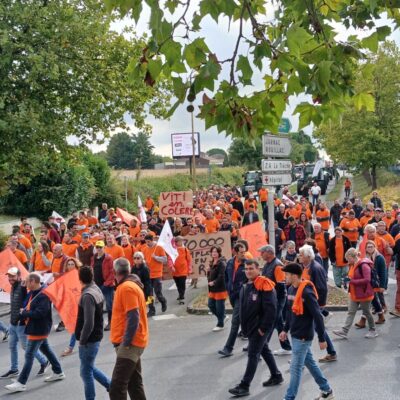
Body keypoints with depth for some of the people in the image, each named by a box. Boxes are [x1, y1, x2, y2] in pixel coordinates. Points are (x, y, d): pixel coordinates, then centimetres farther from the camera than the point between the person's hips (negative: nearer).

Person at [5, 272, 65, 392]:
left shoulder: (43, 295, -24)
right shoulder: (32, 293, 7)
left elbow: (40, 313, -30)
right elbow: (29, 307, 18)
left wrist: (24, 313, -19)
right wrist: (24, 313, -3)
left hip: (38, 330, -10)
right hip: (37, 329, 10)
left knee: (29, 355, -5)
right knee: (46, 350, 20)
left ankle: (21, 383, 0)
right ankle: (58, 372, 33)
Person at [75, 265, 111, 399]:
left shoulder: (88, 296, -23)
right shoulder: (96, 289, 6)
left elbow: (88, 324, -27)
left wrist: (82, 340, -15)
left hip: (89, 339, -9)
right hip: (96, 336, 9)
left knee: (86, 372, 4)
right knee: (89, 368, 22)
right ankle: (112, 386, 25)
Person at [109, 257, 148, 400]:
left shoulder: (127, 287, -16)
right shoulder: (129, 285, 15)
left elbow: (133, 317, -23)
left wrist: (126, 343, -20)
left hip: (130, 343, -10)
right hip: (133, 342, 10)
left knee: (117, 386, -12)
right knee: (134, 383, 14)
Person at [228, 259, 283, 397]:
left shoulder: (264, 285, -18)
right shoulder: (245, 286, 8)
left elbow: (271, 309, -22)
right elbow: (243, 308, 18)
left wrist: (264, 328, -20)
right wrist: (244, 326, 15)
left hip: (260, 327, -9)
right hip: (251, 327, 9)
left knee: (253, 355, -5)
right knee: (264, 350, 19)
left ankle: (244, 386, -2)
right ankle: (276, 376, 35)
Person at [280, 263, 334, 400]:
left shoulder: (307, 292, -23)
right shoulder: (291, 290, 3)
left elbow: (317, 316, -20)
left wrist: (322, 339, -17)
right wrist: (286, 329, 17)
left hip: (303, 336, -9)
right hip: (295, 334, 9)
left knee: (295, 368, -2)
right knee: (310, 363, 18)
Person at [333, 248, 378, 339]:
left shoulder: (364, 266, -21)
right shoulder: (353, 265, 8)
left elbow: (367, 280, -29)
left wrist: (352, 281, -27)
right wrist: (349, 280, 3)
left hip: (364, 294, -8)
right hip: (354, 294, 8)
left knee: (366, 312, 7)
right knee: (350, 312, 4)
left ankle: (373, 331, 25)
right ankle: (344, 331, 0)